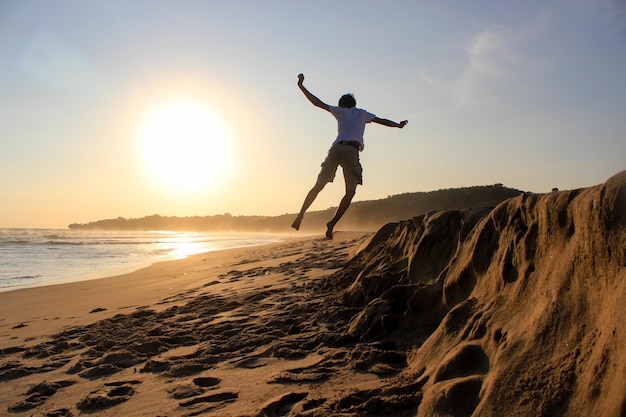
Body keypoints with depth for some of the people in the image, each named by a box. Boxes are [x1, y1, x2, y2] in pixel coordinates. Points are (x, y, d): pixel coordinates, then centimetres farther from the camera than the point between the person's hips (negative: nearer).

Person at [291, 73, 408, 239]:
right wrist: (398, 125, 59)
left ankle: (301, 215, -3)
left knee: (319, 185, 6)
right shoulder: (363, 113, 27)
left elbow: (317, 103, 21)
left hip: (336, 148, 2)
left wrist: (301, 86, 29)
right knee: (350, 192, 3)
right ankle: (332, 223, -12)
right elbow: (382, 121, 41)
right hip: (351, 150, -2)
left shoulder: (340, 111, 25)